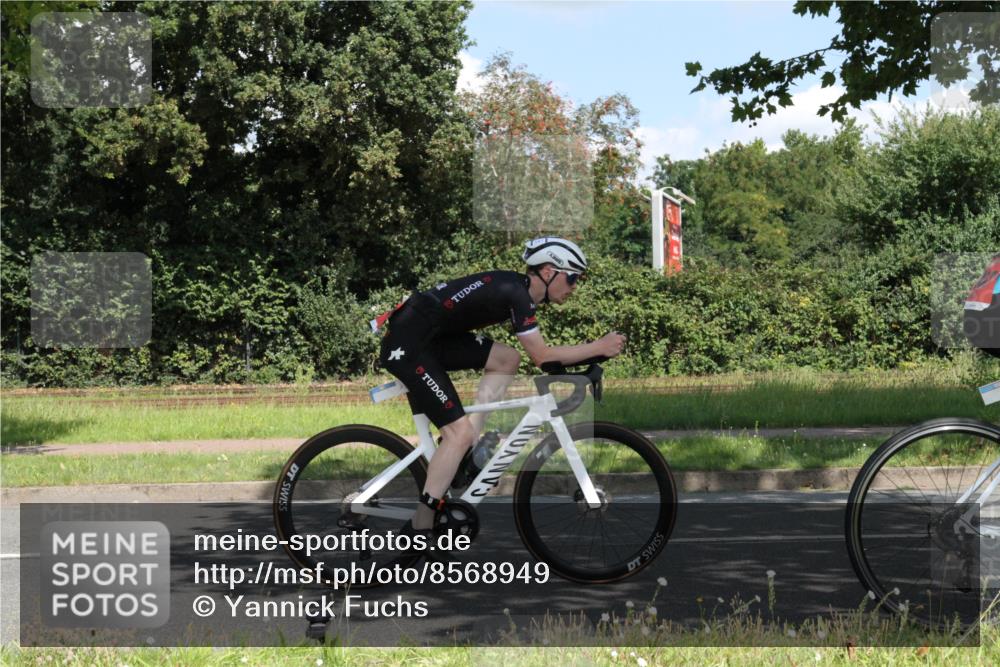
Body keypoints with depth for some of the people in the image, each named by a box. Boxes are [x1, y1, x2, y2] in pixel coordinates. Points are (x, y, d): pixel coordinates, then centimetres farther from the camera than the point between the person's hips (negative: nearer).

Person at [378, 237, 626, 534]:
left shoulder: (517, 287, 13)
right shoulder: (516, 293, -15)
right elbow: (541, 355, -14)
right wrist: (599, 347, -9)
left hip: (432, 336, 9)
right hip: (408, 344, -9)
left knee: (507, 359, 5)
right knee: (460, 432, -12)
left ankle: (467, 449, 5)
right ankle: (420, 528, -8)